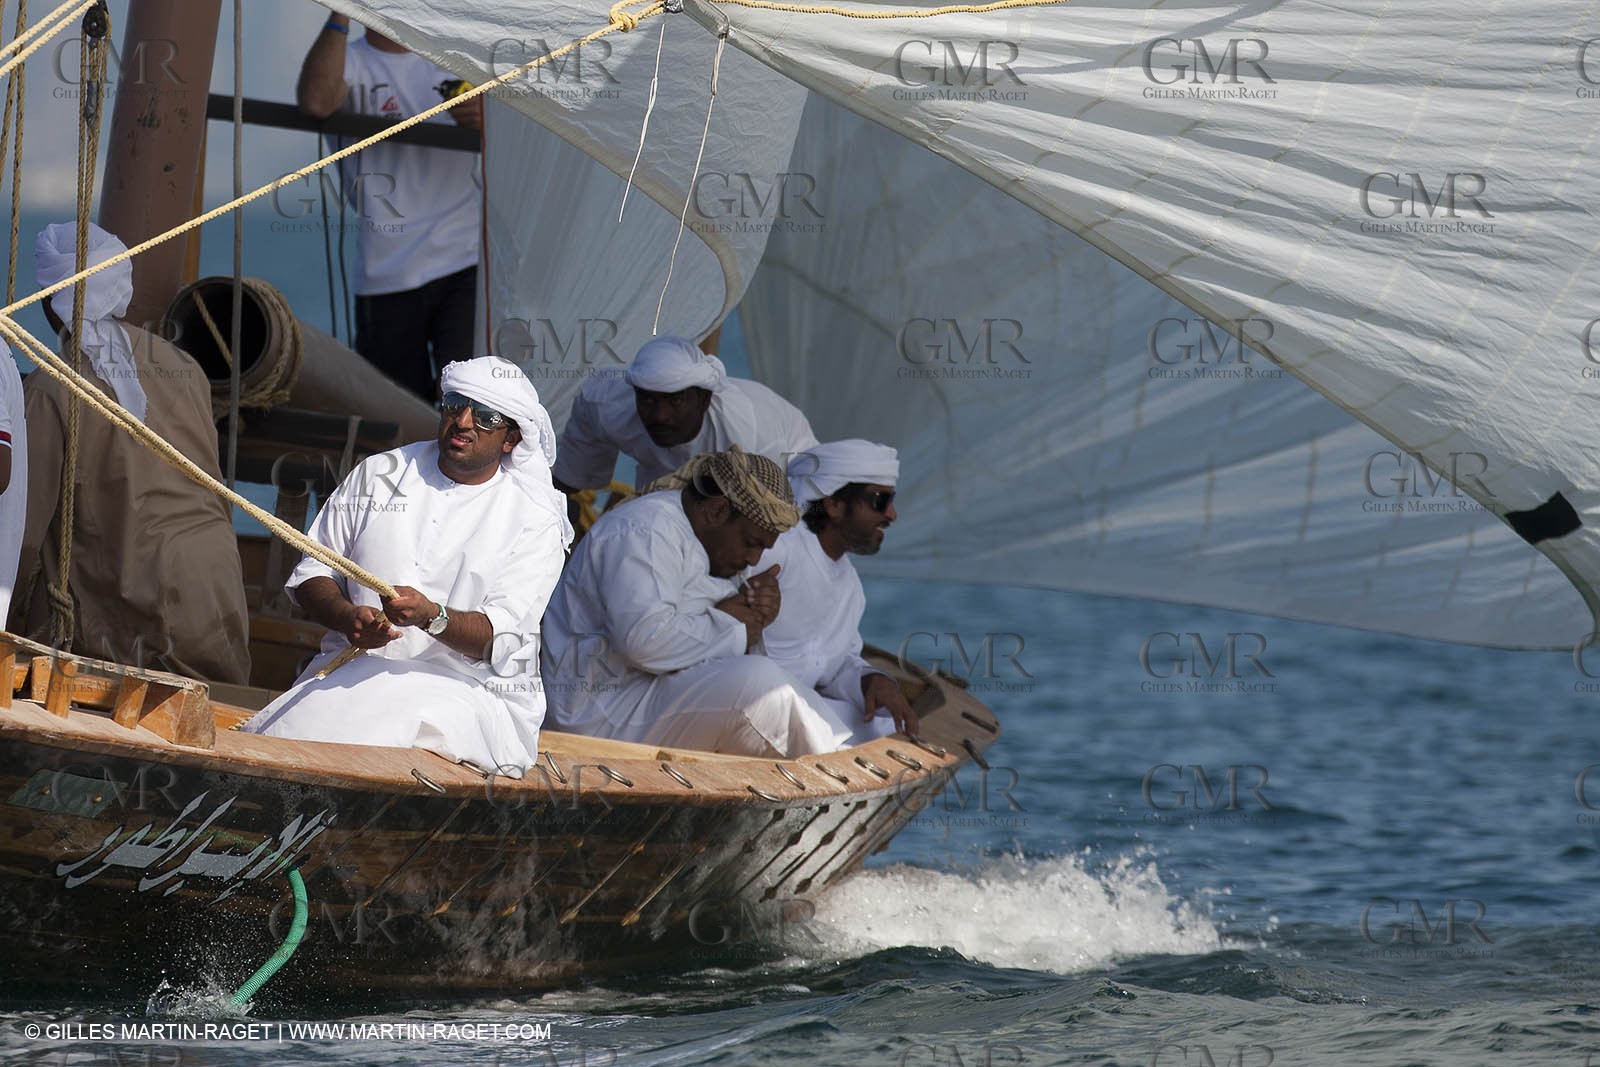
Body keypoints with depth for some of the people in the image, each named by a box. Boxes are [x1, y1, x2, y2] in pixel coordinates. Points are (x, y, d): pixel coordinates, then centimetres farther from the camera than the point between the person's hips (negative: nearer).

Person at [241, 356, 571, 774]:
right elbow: (312, 572, 14)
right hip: (356, 670, 3)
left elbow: (498, 637, -9)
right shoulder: (379, 474, 14)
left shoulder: (535, 518, 2)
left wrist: (432, 616, -29)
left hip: (469, 689, -3)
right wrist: (348, 617, -8)